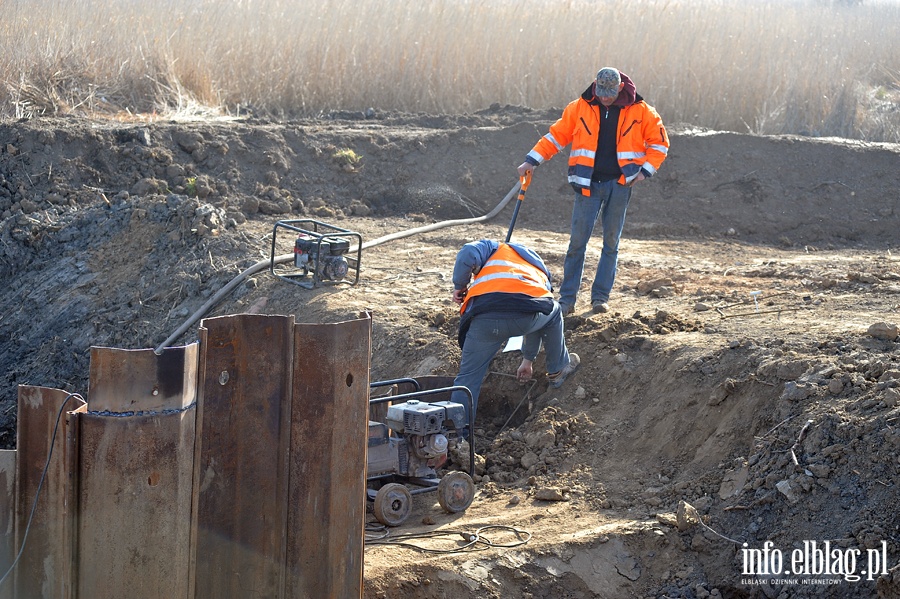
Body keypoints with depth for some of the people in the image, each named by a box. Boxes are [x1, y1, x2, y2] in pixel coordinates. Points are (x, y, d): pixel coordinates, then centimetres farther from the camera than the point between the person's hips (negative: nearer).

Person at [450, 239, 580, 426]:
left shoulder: (494, 249, 34)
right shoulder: (539, 268, 42)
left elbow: (468, 254, 8)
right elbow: (537, 325, 51)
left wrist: (459, 286, 21)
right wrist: (528, 359, 62)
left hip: (484, 318, -2)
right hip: (527, 313, 2)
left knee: (468, 378, 11)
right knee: (553, 313, 37)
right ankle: (559, 369, 47)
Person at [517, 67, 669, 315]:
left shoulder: (640, 110, 0)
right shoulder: (579, 108, 1)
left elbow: (659, 141, 9)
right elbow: (556, 135, 8)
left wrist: (646, 170, -1)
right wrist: (532, 160, 2)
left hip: (620, 184, 0)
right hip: (588, 184, 0)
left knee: (611, 243, 4)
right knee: (577, 242, -5)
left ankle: (600, 297, 11)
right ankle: (567, 299, -1)